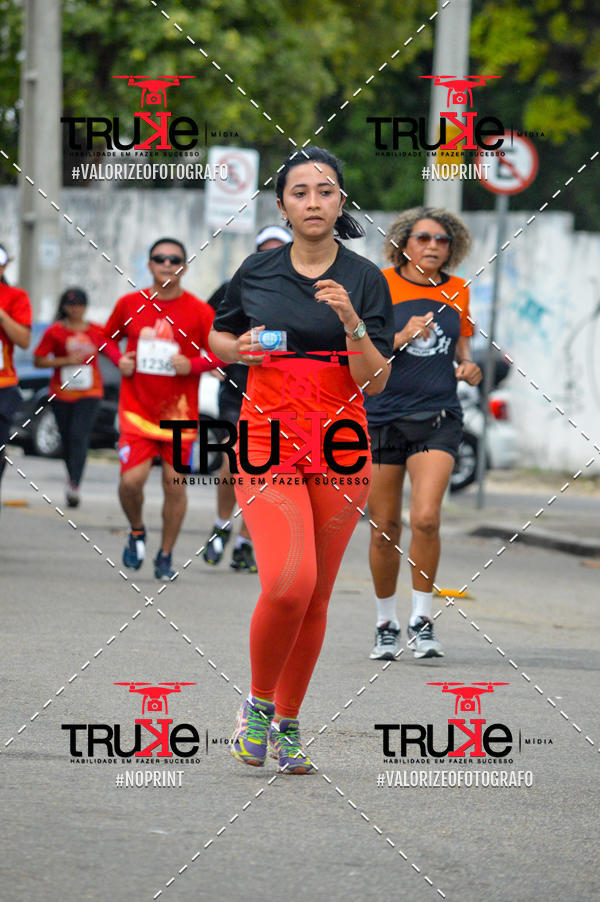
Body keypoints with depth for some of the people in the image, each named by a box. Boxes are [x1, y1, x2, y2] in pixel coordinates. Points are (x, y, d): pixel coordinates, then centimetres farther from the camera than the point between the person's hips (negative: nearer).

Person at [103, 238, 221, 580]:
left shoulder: (199, 311, -4)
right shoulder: (130, 304, 3)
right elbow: (108, 337, 18)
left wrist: (193, 365, -17)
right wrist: (119, 360, -1)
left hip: (179, 411, -1)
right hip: (137, 408, 1)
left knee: (175, 483, 0)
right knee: (131, 480, -12)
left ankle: (166, 556, 16)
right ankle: (137, 532, 20)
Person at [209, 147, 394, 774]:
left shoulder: (365, 280, 2)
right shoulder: (256, 272, 5)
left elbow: (374, 382, -1)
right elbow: (216, 337, 20)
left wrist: (352, 322, -17)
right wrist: (239, 347, -2)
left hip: (339, 450, 1)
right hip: (267, 445, -1)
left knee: (316, 597, 5)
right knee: (287, 585, -20)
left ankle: (287, 724, 22)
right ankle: (258, 704, 3)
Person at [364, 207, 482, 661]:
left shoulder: (457, 291, 9)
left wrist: (468, 365, 2)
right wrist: (402, 338, -18)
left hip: (438, 419, 1)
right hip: (382, 417, -1)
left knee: (425, 518, -17)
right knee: (384, 529, 4)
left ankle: (423, 620, -4)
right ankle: (387, 625, 20)